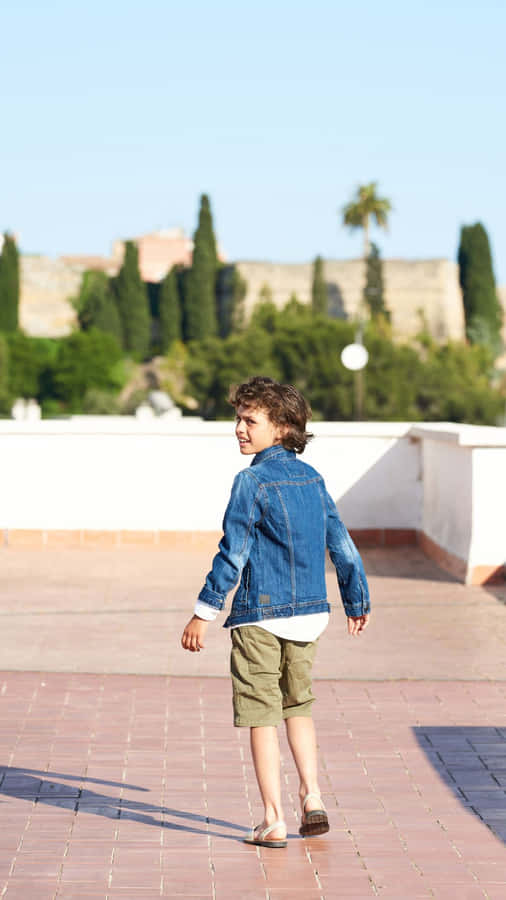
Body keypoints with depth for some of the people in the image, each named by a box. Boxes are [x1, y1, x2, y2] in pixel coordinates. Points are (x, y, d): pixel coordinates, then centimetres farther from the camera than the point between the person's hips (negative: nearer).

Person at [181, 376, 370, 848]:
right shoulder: (312, 477, 7)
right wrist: (357, 602, 24)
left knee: (261, 715, 2)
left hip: (260, 616, -6)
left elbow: (233, 556, -15)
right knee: (297, 706, 21)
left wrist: (203, 613, -10)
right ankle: (312, 800, 14)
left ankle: (274, 821, 2)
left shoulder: (252, 482, -12)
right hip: (309, 614, 6)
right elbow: (342, 545, 12)